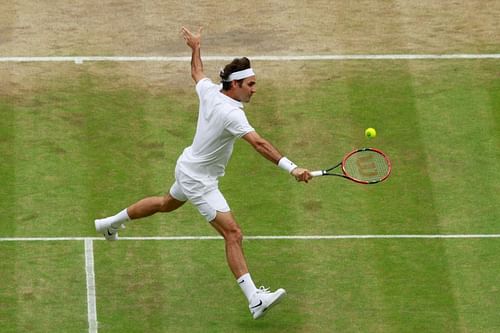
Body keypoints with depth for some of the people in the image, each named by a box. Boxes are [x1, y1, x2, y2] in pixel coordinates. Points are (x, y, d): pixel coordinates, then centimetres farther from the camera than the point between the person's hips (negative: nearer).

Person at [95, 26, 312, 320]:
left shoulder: (209, 92, -8)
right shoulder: (230, 113, -33)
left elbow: (197, 73, 16)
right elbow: (259, 144, -43)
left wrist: (196, 47, 34)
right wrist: (292, 168, -48)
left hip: (188, 168, 10)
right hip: (199, 181, -10)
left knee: (167, 204, 37)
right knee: (233, 234, -17)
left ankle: (110, 223, 56)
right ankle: (255, 300, -26)